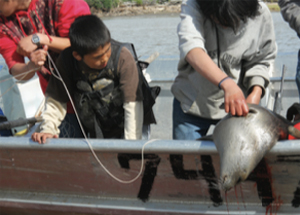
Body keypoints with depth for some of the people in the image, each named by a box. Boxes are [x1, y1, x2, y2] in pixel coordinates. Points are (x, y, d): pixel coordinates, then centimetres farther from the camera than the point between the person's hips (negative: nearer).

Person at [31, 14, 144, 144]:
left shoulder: (123, 58, -20)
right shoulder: (66, 61, -12)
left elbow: (133, 105, -20)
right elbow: (56, 100, -1)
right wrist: (47, 129, -16)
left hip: (121, 132, -2)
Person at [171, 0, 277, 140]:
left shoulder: (260, 15, -12)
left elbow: (261, 60, 0)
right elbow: (190, 46, -38)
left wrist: (256, 92, -19)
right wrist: (226, 83, -52)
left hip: (237, 104, 1)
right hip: (191, 102, 0)